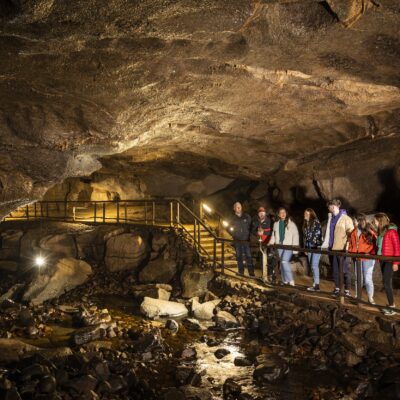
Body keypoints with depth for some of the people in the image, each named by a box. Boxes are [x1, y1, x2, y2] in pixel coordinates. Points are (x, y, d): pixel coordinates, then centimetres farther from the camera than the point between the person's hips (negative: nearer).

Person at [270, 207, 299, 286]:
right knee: (282, 263, 8)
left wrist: (295, 247, -13)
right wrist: (271, 242, 4)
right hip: (280, 246, 6)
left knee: (284, 261, -19)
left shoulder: (291, 223, -4)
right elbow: (274, 234, 21)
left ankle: (291, 280, -11)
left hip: (289, 246, -5)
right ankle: (285, 281, 17)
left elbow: (295, 235, -7)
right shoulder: (276, 224, 12)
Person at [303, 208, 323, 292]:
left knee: (314, 265, -11)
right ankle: (315, 284, 12)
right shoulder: (305, 224, 16)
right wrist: (305, 247, 16)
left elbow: (318, 233, -11)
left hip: (316, 246, -7)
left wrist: (318, 245, -15)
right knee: (312, 266, 7)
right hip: (309, 247, 7)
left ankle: (317, 285, -8)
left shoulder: (316, 221, -6)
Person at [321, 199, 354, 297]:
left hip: (342, 249, -6)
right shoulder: (331, 218, 12)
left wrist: (348, 247, -17)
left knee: (345, 270, -1)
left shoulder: (346, 218, -7)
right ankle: (337, 289, 21)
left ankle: (347, 290, 6)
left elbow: (351, 233, -9)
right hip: (332, 248, 6)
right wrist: (325, 244, 14)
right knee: (335, 270, 11)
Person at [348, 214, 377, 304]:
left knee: (368, 278, -3)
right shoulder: (354, 232, 9)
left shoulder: (370, 232, -8)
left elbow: (375, 244, -9)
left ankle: (370, 298, 9)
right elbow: (351, 244, 16)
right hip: (357, 258, 5)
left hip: (368, 258, -5)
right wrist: (351, 252, 3)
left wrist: (370, 254, -18)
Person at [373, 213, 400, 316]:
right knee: (387, 283, 10)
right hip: (382, 260, 8)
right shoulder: (381, 232, 11)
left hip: (389, 261, -8)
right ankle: (391, 305, 16)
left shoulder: (391, 231, -13)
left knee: (387, 283, -8)